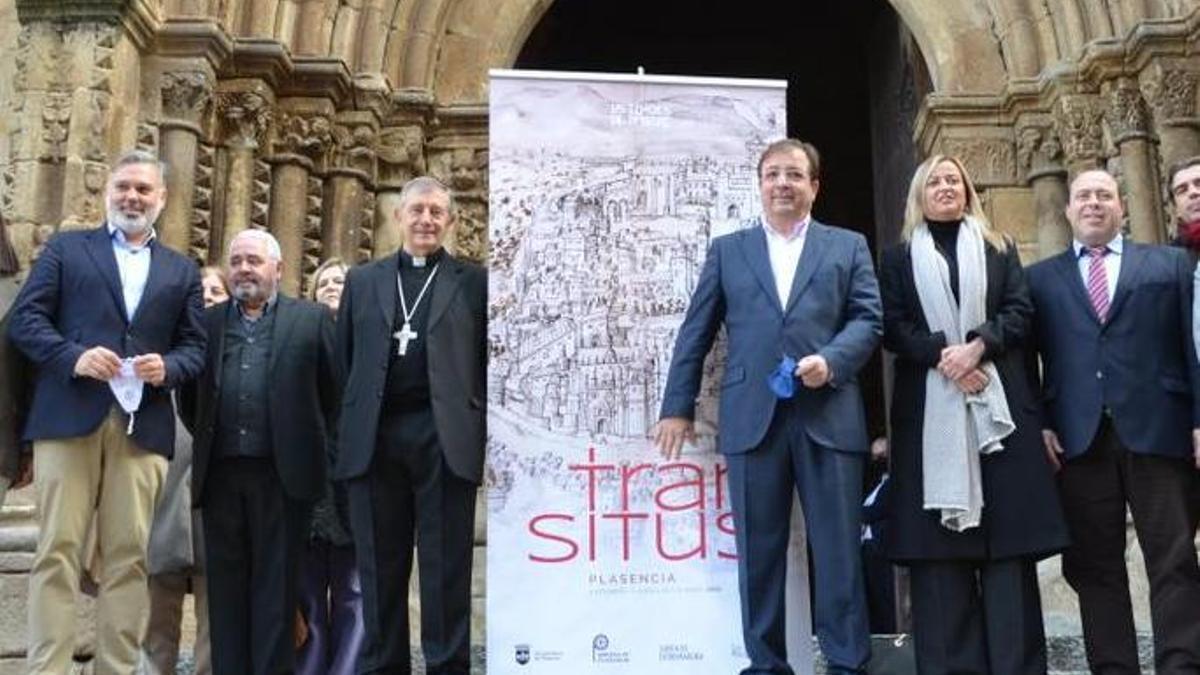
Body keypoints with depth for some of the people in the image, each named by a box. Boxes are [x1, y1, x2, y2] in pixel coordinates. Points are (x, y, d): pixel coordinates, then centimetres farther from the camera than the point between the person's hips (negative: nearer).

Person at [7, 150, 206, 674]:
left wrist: (168, 368, -8)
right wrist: (74, 356, -12)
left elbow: (195, 346, 14)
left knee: (128, 554, 3)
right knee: (58, 550, -2)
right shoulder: (65, 248, 13)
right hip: (69, 417, -2)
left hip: (143, 425, 2)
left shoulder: (182, 271, 19)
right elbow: (25, 319, 4)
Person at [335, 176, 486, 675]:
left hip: (446, 437, -2)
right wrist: (345, 434, 5)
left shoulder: (475, 282, 9)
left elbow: (490, 363, 6)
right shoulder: (362, 281, 16)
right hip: (375, 438, 2)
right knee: (380, 565, 7)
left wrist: (490, 433, -2)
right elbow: (344, 361, 13)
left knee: (445, 566, 1)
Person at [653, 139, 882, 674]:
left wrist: (831, 360, -13)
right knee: (758, 549, 5)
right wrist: (678, 407, 7)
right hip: (752, 418, 1)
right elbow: (696, 333, 12)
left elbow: (868, 319, 6)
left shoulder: (848, 247, 15)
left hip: (829, 416, 0)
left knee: (839, 547, 1)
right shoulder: (726, 250, 16)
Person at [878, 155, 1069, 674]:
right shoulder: (898, 258, 15)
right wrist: (942, 355, -13)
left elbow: (1020, 311, 5)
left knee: (1008, 534, -4)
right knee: (938, 536, -4)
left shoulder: (999, 249, 17)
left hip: (998, 401, 1)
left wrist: (976, 347, -13)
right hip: (930, 407, 0)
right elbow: (892, 326, 3)